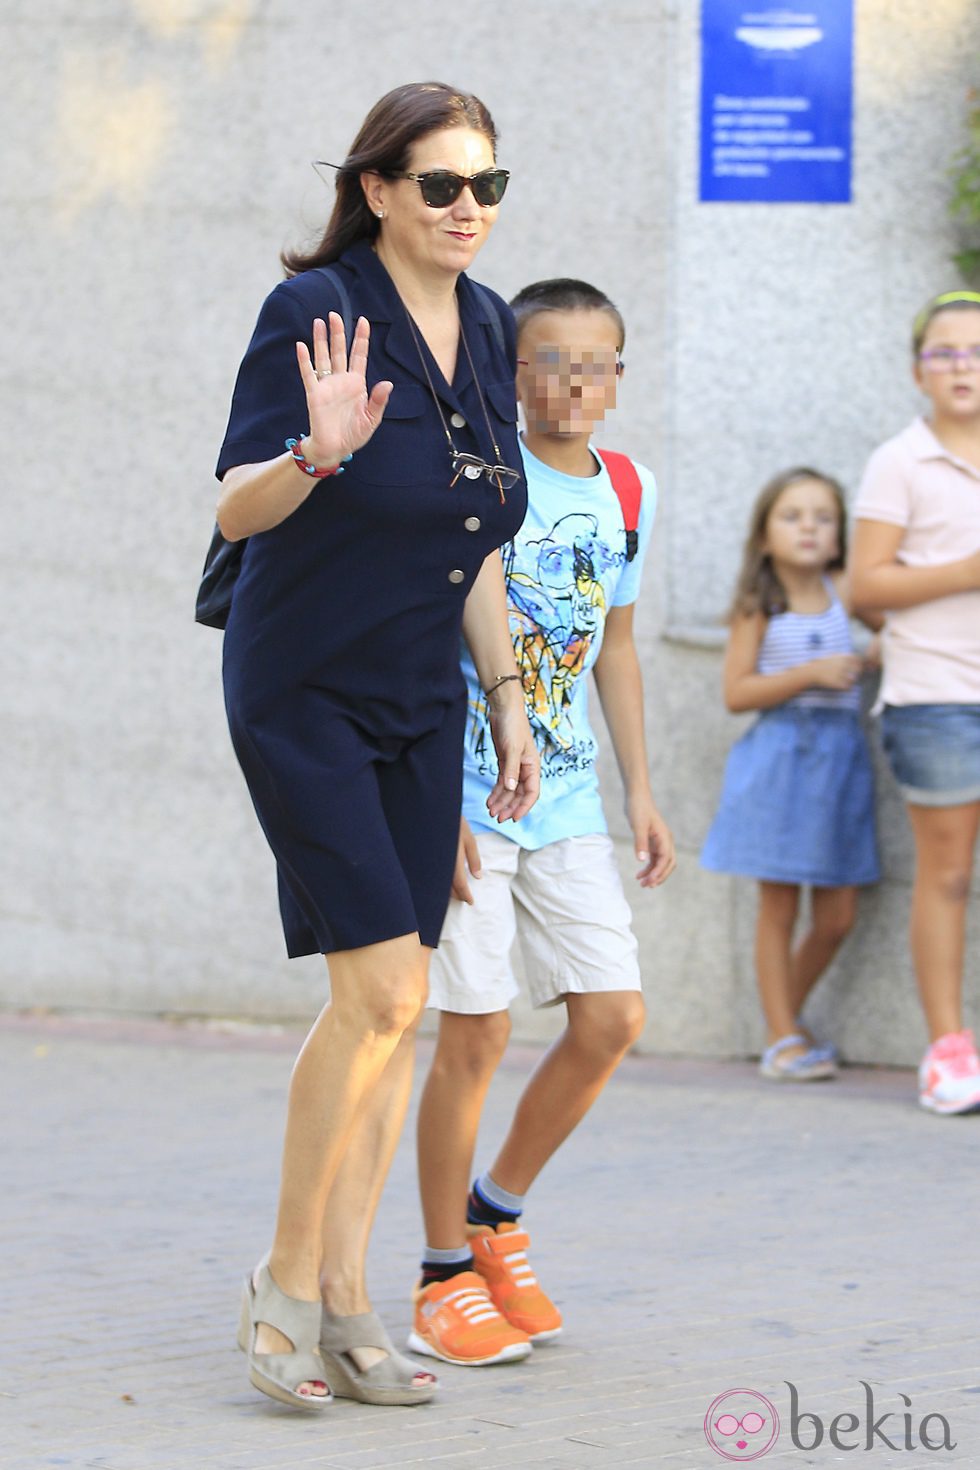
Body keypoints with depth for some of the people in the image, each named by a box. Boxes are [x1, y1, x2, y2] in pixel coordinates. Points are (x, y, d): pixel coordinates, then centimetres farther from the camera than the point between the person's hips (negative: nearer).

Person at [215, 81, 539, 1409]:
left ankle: (343, 1304, 10)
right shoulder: (315, 308, -14)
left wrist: (508, 698, 11)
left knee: (395, 1005, 4)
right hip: (303, 692, -7)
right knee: (381, 988, -15)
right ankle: (284, 1283, 0)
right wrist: (319, 452, -36)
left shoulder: (486, 329, 6)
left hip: (421, 706, 7)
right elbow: (235, 508, -17)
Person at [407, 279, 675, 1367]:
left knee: (613, 1016, -1)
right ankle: (443, 1277, 8)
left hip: (567, 800, 6)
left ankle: (495, 1212, 20)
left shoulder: (626, 493, 8)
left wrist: (640, 791, 14)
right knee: (476, 1030, -6)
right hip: (465, 790, -6)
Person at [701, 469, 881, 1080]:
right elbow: (737, 692, -6)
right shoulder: (758, 607, -3)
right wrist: (810, 673, -15)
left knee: (838, 916, 4)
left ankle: (787, 1016, 24)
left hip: (840, 756, 3)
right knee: (780, 908, 0)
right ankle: (782, 1037, 9)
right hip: (780, 754, -3)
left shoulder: (843, 592, 4)